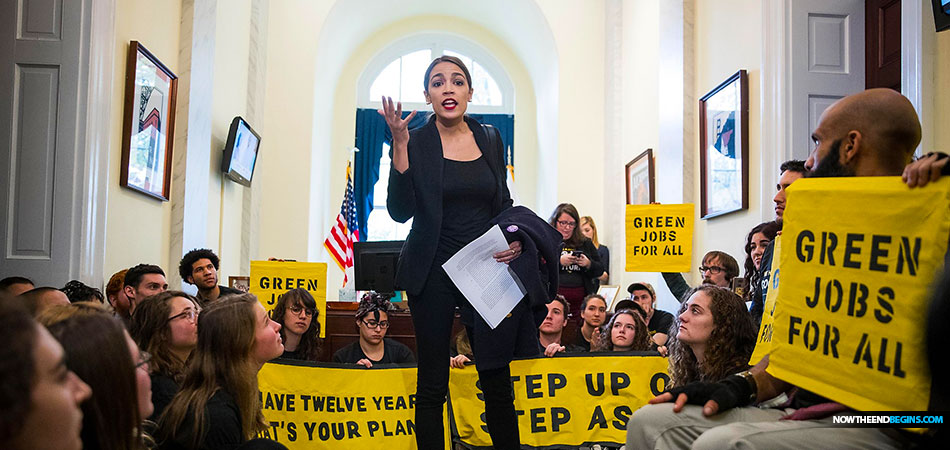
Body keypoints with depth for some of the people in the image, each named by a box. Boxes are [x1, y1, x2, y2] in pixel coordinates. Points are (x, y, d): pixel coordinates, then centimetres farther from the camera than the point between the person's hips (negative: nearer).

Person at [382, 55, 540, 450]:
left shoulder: (490, 138, 9)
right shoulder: (415, 143, -1)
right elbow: (400, 211, -12)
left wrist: (517, 237, -1)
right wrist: (400, 143, -16)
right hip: (435, 272, -3)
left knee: (497, 381, 6)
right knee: (432, 384, 3)